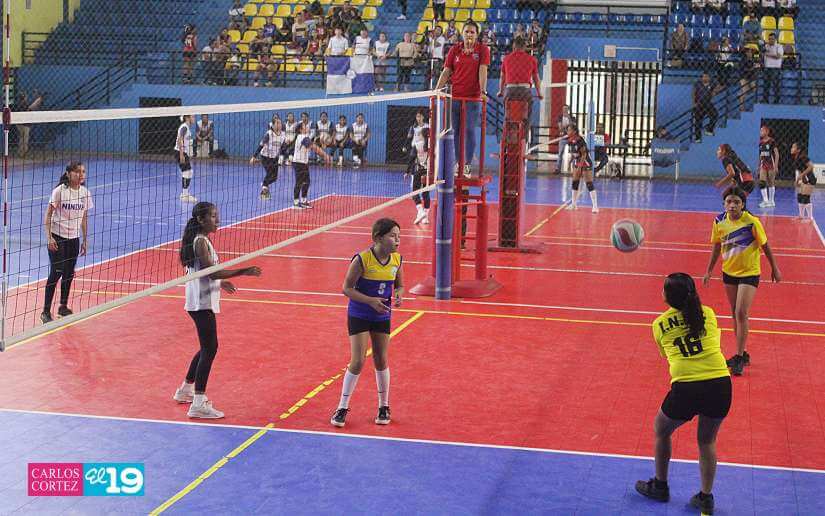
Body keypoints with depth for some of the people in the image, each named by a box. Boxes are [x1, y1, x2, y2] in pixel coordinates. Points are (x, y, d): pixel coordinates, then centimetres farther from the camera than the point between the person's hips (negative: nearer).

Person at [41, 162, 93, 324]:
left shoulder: (85, 193, 3)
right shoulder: (59, 191, -12)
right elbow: (48, 215, -10)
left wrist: (84, 241, 12)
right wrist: (49, 237, -17)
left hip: (74, 239, 5)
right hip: (57, 237, -5)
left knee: (69, 274, 10)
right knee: (56, 273, -8)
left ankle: (63, 307, 25)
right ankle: (46, 312, -1)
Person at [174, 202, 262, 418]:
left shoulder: (201, 240, 14)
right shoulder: (201, 242, -17)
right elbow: (212, 272, -24)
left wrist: (220, 282, 20)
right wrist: (243, 271, -25)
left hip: (202, 302, 10)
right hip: (202, 303, -10)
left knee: (207, 348, 19)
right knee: (210, 349, -10)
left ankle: (186, 390, 32)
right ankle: (198, 404, -11)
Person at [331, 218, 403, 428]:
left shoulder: (397, 259, -6)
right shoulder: (362, 259, -21)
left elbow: (399, 285, 8)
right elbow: (347, 288, -15)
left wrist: (398, 295, -15)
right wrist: (371, 301, -26)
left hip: (382, 316, 4)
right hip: (359, 315, -4)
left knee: (381, 361, 10)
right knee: (357, 361, -7)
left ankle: (384, 407, 26)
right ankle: (342, 408, 7)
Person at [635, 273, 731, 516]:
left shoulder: (660, 324, 8)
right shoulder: (708, 314, 11)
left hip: (686, 388, -2)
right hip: (721, 384, 2)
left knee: (661, 431, 27)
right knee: (707, 440, 26)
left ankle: (660, 486, 42)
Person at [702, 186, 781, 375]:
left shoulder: (752, 222, -20)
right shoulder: (720, 221, -7)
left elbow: (765, 246, -7)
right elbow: (717, 247, 7)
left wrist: (774, 268, 2)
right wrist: (709, 271, 10)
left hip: (749, 273, -5)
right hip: (729, 272, 5)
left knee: (741, 314, -12)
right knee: (735, 314, 12)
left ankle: (739, 358, -3)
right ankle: (742, 354, 25)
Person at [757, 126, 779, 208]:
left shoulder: (772, 142, -9)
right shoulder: (761, 143, 7)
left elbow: (777, 154, -9)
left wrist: (776, 166, -14)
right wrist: (759, 166, 15)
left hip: (771, 165, -5)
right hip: (763, 165, 5)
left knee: (771, 182, 4)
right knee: (762, 182, -7)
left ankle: (771, 201, 13)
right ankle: (765, 200, -3)